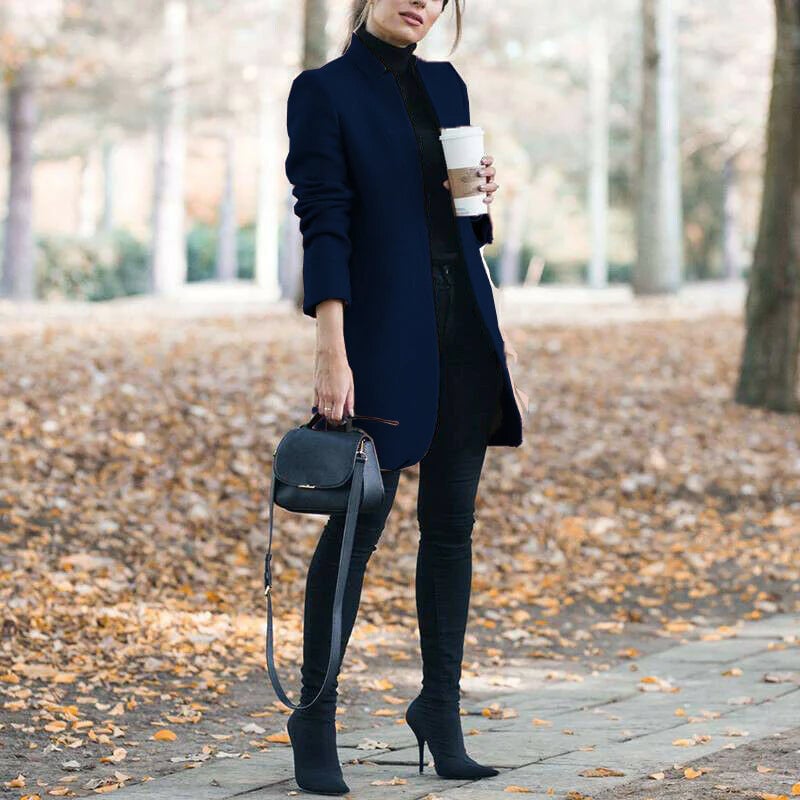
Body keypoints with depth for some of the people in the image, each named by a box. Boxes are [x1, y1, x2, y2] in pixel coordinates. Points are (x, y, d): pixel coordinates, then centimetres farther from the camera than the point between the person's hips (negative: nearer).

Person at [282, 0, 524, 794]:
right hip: (382, 333, -6)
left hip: (463, 329, 6)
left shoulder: (446, 85, 14)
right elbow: (324, 225, -13)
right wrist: (330, 350, -19)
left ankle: (440, 707, 17)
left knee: (451, 521, 7)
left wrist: (480, 193, -2)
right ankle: (314, 719, 5)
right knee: (360, 519, -5)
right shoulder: (323, 91, -4)